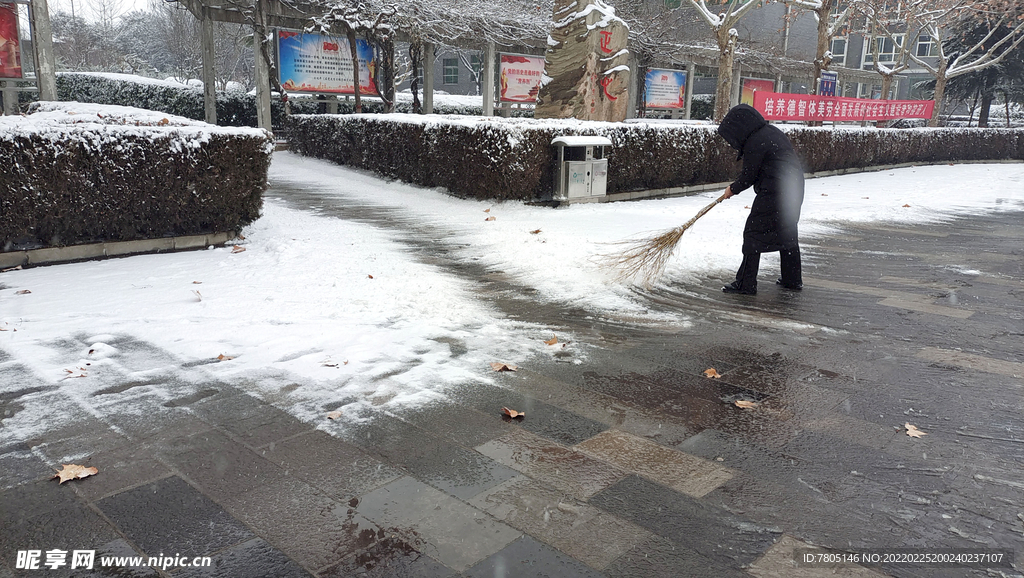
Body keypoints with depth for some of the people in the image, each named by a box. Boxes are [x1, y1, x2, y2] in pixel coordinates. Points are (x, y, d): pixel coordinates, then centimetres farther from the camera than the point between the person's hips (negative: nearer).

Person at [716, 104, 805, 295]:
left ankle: (746, 284, -4)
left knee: (754, 234, -4)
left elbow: (749, 177, -9)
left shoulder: (755, 143, -16)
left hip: (774, 194, -10)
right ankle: (793, 279, 29)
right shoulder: (772, 132, 13)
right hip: (794, 191, 10)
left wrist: (732, 189, 7)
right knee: (787, 233, 19)